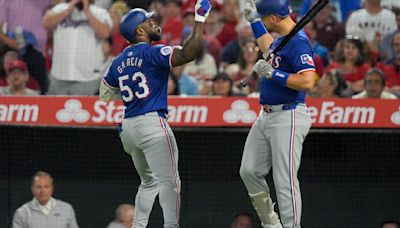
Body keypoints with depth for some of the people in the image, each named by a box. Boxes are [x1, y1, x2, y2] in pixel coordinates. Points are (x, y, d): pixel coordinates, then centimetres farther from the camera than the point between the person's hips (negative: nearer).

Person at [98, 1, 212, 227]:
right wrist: (200, 19, -18)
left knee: (149, 182, 20)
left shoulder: (119, 62, 14)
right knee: (169, 182, -11)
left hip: (128, 126, 8)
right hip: (152, 123, -8)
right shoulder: (151, 53, -10)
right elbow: (188, 53, -23)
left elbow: (104, 93, 25)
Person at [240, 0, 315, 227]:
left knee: (285, 181, -12)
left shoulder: (298, 42, -18)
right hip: (266, 116, 10)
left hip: (287, 118, -10)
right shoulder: (282, 38, 12)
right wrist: (254, 20, 36)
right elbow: (269, 49, 38)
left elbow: (307, 82, -27)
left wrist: (272, 73, -23)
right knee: (250, 172, 11)